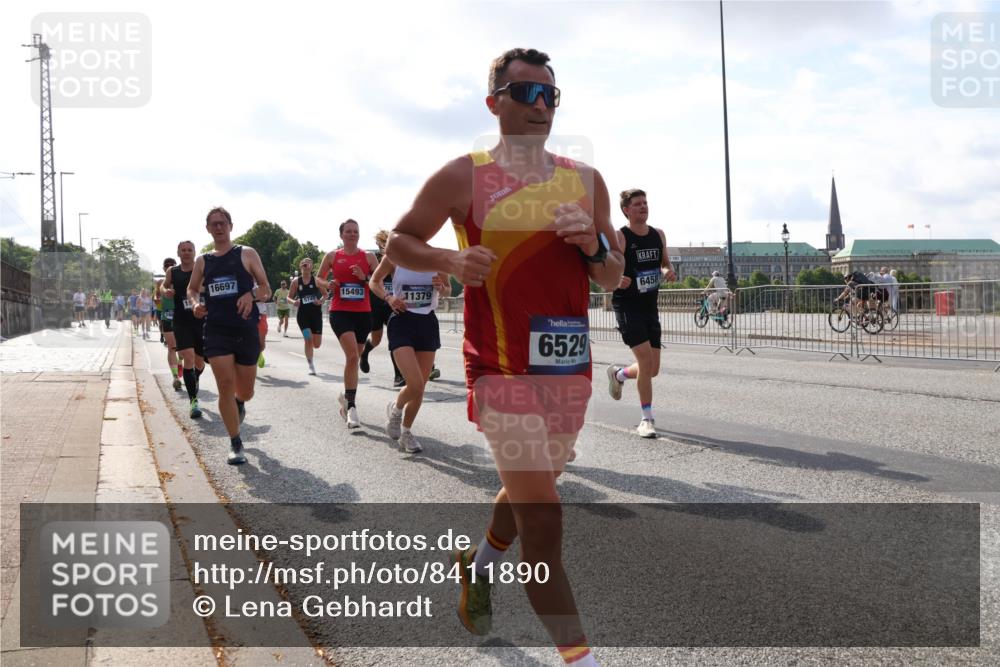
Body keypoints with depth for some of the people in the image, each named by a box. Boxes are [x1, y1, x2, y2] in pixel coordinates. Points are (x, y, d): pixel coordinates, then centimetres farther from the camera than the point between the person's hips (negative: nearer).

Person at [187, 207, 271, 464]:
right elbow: (192, 289, 24)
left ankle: (238, 403, 47)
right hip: (216, 330, 1)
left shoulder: (247, 254, 3)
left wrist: (252, 294, -20)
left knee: (246, 391, 7)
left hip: (246, 329, -1)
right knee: (225, 385, -11)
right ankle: (235, 444, 0)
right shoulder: (203, 261, 10)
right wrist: (195, 303, 2)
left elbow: (266, 289, 2)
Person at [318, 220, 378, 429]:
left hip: (363, 312, 3)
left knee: (354, 357, 12)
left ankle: (347, 397, 35)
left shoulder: (368, 257, 6)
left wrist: (364, 278, -13)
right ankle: (351, 406, -18)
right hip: (340, 312, -3)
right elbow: (318, 279, 17)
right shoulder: (332, 256, 6)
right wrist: (328, 286, -4)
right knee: (352, 356, -21)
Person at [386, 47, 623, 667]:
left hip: (570, 367, 6)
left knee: (531, 491, 23)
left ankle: (479, 563, 52)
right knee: (543, 517, -10)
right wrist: (449, 260, -14)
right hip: (504, 368, -5)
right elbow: (398, 242, 5)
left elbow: (614, 278, 12)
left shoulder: (586, 180, 9)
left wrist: (593, 245, -10)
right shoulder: (463, 176, -3)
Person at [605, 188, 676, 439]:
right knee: (646, 360, -18)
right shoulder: (619, 237, -11)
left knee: (653, 369, 8)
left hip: (650, 307, 6)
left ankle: (619, 374, 40)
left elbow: (666, 263, 19)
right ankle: (647, 419, -5)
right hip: (627, 306, -6)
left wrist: (668, 272, -5)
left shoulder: (658, 235, 7)